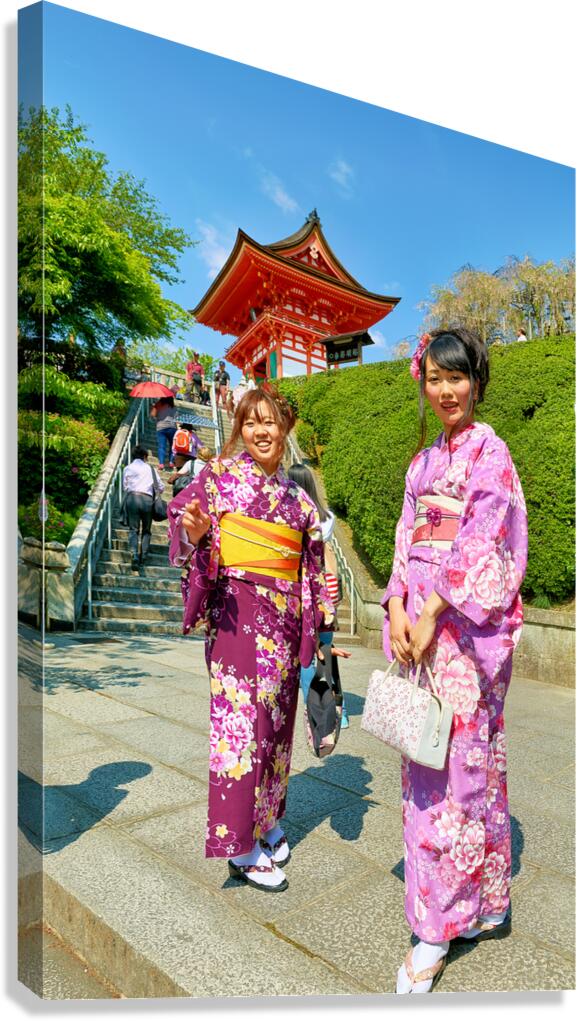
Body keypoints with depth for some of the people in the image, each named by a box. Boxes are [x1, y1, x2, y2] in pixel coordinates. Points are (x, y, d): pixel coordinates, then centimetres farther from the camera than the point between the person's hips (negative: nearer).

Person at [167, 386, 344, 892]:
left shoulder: (295, 492, 15)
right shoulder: (223, 473, 1)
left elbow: (311, 558, 19)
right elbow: (185, 518, -5)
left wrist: (319, 611, 10)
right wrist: (195, 530, -26)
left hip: (285, 615, 5)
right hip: (237, 609, -5)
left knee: (276, 716, 12)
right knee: (241, 717, -4)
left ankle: (269, 820, 31)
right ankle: (241, 849, 9)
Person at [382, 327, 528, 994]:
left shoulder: (488, 452, -5)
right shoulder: (424, 462, 16)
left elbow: (483, 544, -14)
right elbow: (407, 542, 12)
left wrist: (433, 614, -16)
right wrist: (398, 609, -2)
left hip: (468, 621, -7)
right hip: (421, 619, 8)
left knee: (456, 762, -2)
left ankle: (439, 927, 13)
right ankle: (486, 907, 31)